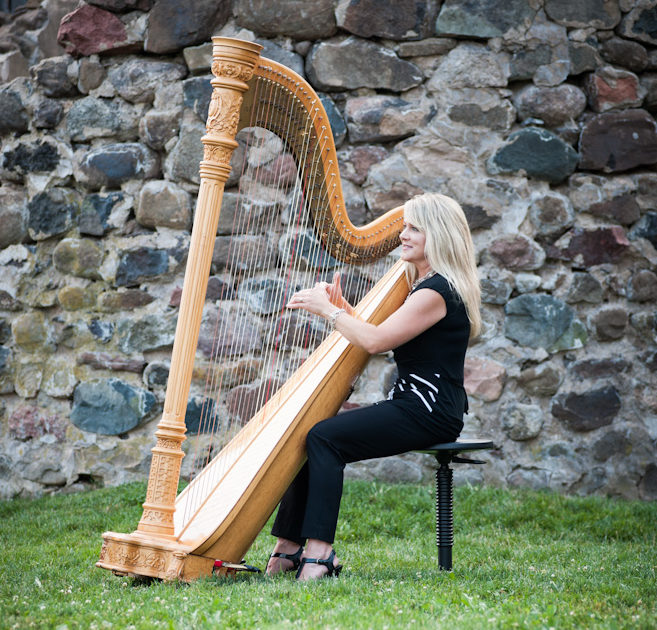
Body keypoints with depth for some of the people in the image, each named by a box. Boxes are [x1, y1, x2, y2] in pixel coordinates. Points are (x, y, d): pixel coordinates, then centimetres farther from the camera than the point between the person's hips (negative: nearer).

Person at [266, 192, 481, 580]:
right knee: (311, 436, 0)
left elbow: (375, 340, -21)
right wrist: (341, 306, 8)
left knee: (325, 437, -21)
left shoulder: (438, 291, -15)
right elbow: (377, 339, 20)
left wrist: (328, 310, -9)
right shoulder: (423, 285, 18)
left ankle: (319, 552, -25)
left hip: (430, 412, -10)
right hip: (410, 404, 10)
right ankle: (289, 548, -2)